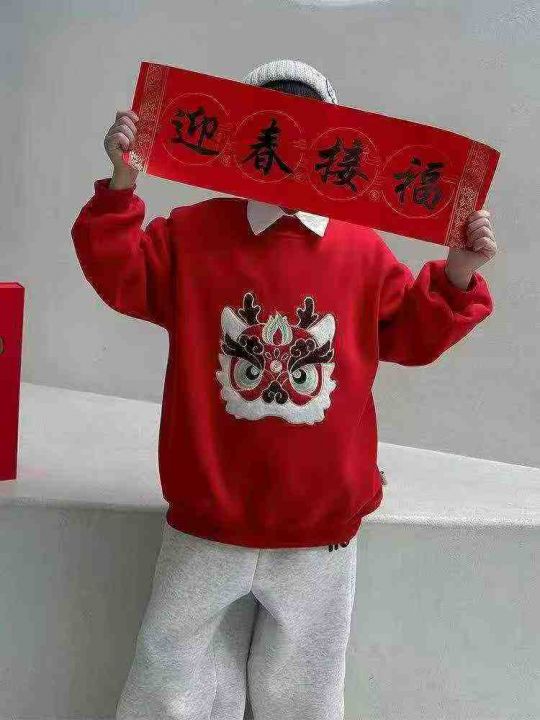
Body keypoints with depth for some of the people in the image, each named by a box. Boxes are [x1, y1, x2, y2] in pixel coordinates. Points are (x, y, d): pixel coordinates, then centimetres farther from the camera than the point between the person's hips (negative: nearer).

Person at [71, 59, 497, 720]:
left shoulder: (363, 251, 2)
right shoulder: (191, 233, 2)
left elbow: (412, 334, 9)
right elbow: (120, 279, -2)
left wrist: (457, 276, -6)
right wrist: (121, 187, -13)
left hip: (320, 537, 1)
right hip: (206, 527, 0)